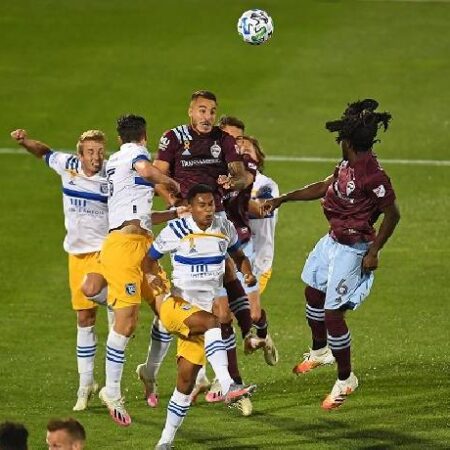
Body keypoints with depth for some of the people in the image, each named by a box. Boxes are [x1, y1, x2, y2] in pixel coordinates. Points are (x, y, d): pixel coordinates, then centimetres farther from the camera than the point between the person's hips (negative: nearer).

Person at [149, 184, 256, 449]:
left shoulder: (225, 228, 6)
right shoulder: (176, 231, -6)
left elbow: (239, 256, 20)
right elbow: (149, 260, 0)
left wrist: (248, 273, -3)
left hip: (202, 310, 5)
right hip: (176, 306, -5)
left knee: (187, 378, 2)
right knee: (211, 322, -37)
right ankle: (228, 387, -49)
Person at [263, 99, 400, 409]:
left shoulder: (373, 176, -27)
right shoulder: (348, 165, 0)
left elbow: (392, 214, -21)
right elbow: (323, 188, 14)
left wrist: (374, 252, -19)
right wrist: (282, 200, 17)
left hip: (352, 250, -10)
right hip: (333, 241, 10)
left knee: (332, 313, -7)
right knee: (313, 293, 26)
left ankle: (345, 379, 10)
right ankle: (320, 351, 52)